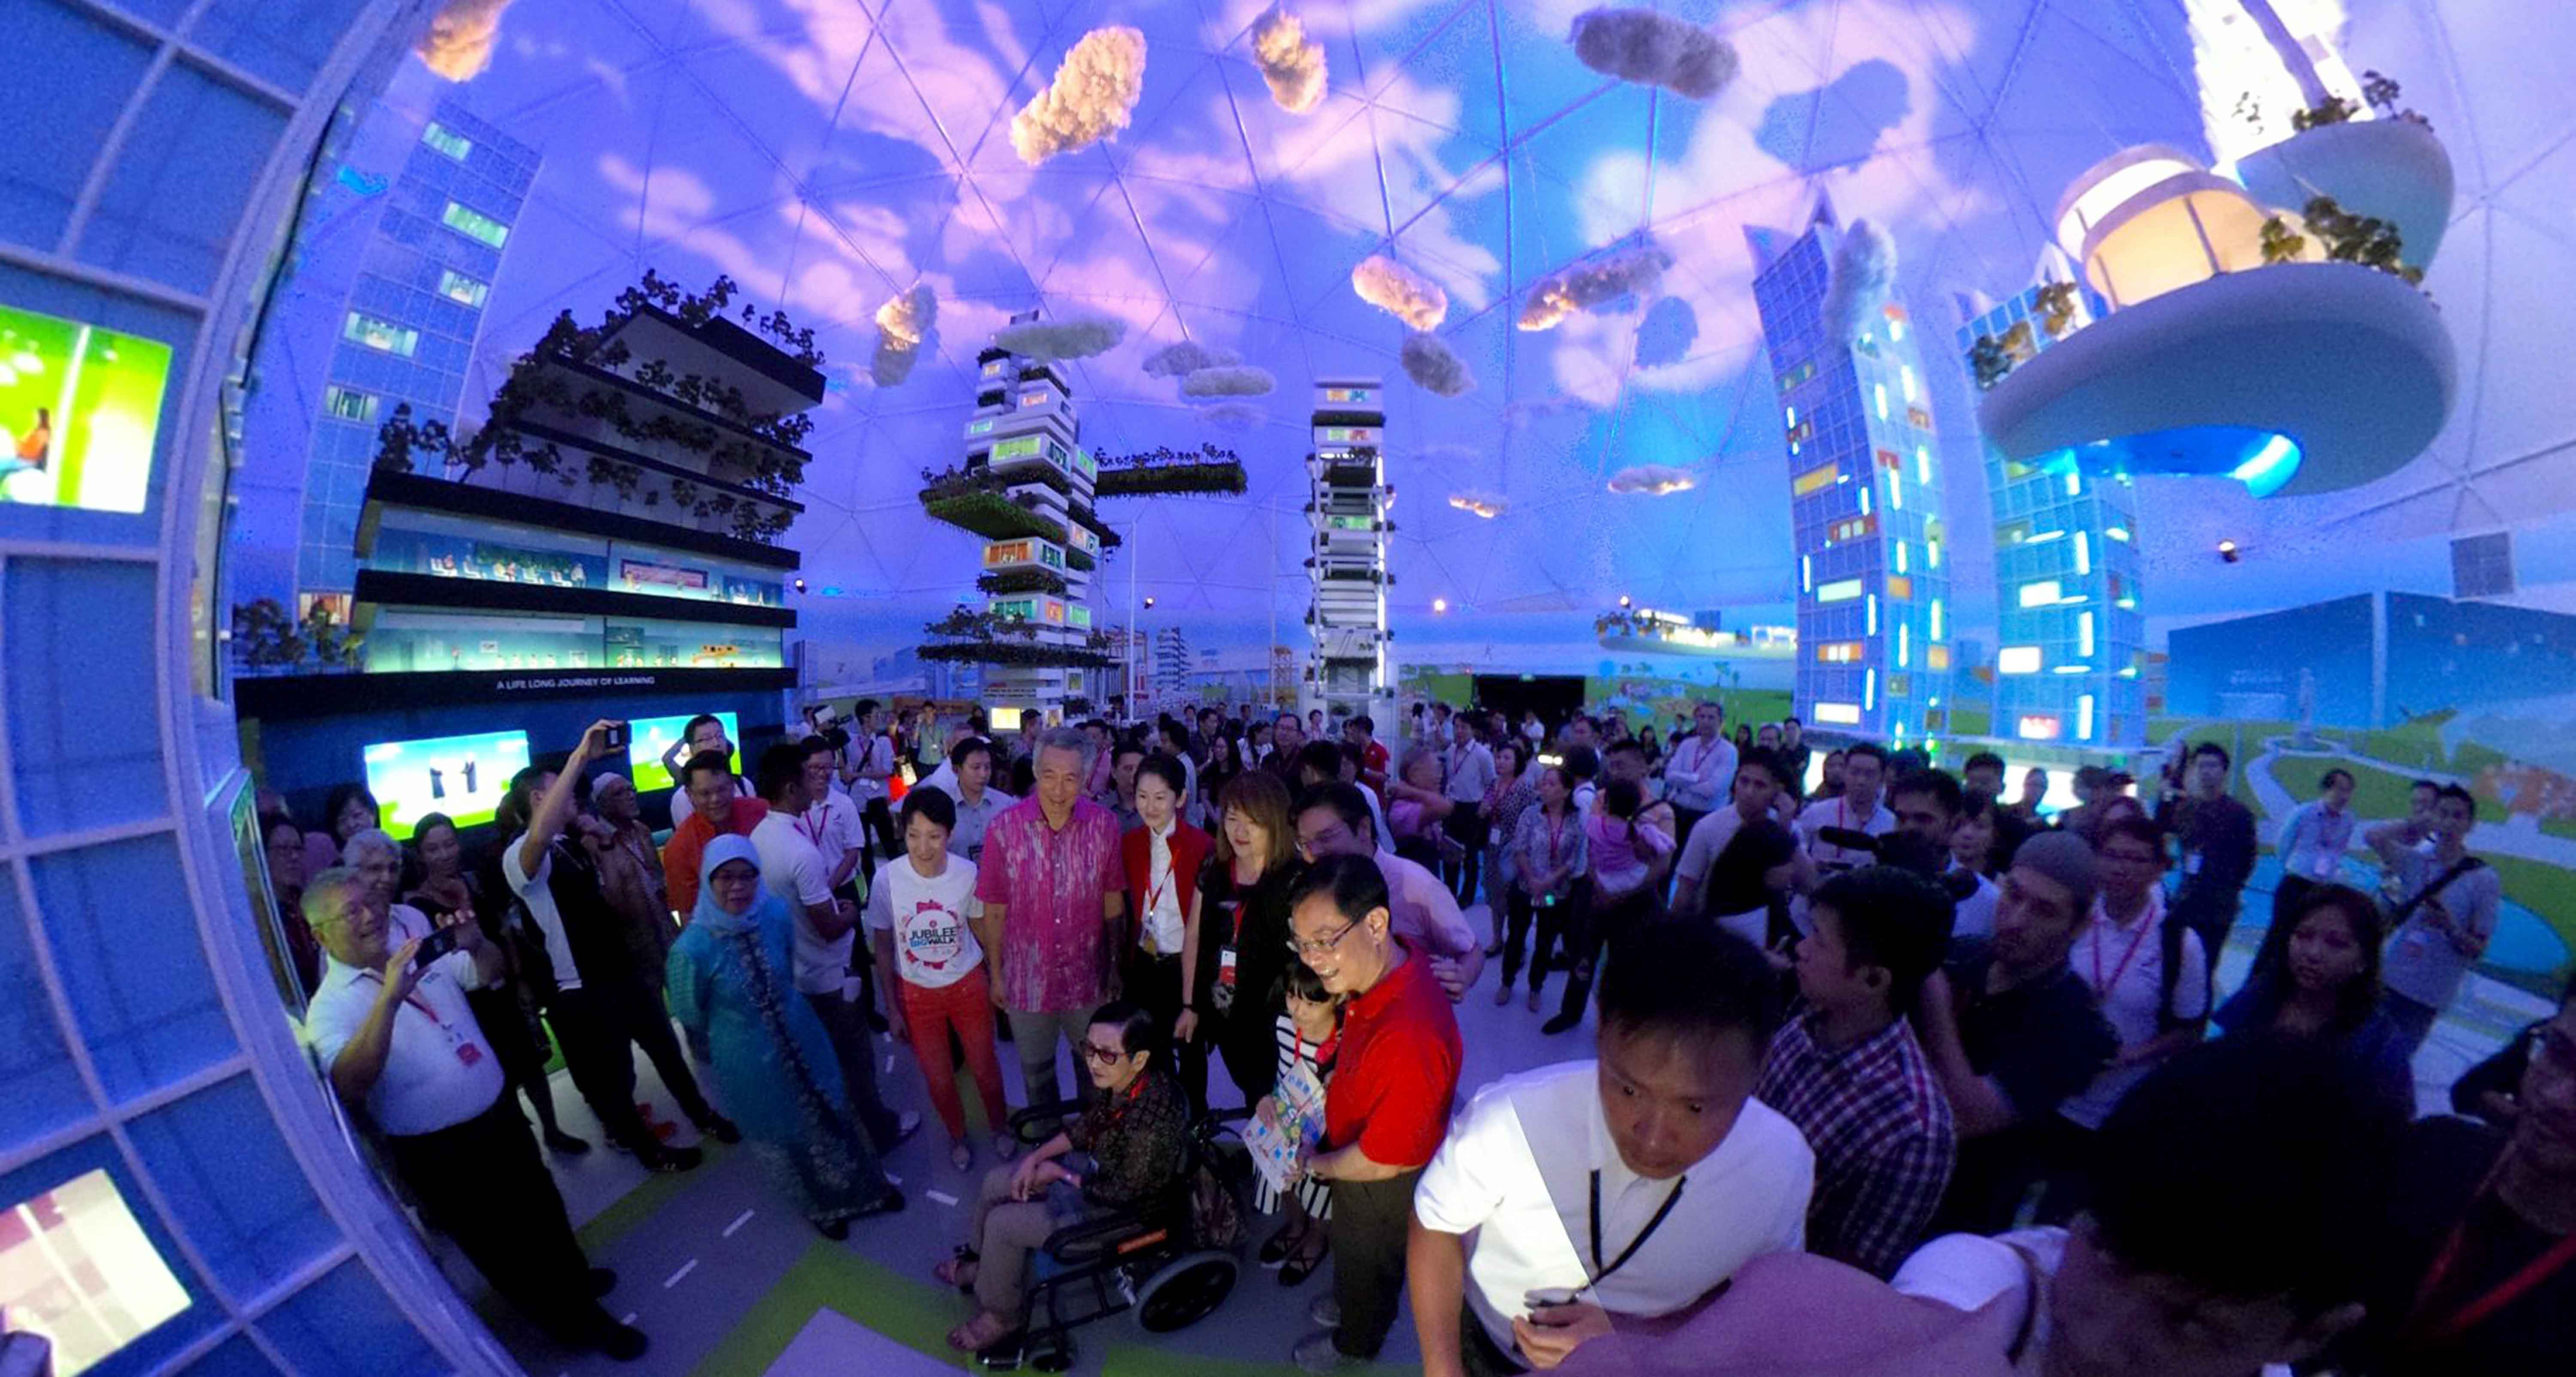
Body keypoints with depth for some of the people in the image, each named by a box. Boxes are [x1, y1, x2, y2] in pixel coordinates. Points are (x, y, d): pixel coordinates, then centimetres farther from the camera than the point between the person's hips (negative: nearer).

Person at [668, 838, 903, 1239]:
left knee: (832, 1115, 23)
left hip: (802, 1037, 2)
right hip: (750, 1063, -2)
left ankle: (865, 1186, 51)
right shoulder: (692, 949, -29)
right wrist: (725, 1043, 6)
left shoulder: (777, 912, -20)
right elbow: (690, 1017, -9)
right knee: (781, 1138, 23)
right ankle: (821, 1206, 53)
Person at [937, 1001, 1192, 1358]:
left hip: (1124, 1208, -7)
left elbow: (1124, 1194, -25)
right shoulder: (1116, 1080, -19)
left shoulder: (1152, 1122, -40)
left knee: (1003, 1224, -6)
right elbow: (1086, 1126, 2)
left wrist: (1060, 1175, -14)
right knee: (995, 1182, 11)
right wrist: (1037, 1156, -6)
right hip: (1098, 1166, 7)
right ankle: (981, 1264, 40)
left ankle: (1002, 1318, 22)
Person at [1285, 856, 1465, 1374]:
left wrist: (1318, 1163, -12)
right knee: (1351, 1251, 35)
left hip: (1385, 1186, -6)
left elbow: (1382, 1160, -30)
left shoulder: (1408, 1035, -46)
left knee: (1367, 1263, 27)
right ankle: (1351, 1306, 65)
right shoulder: (1385, 962, -20)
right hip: (1359, 1152, 6)